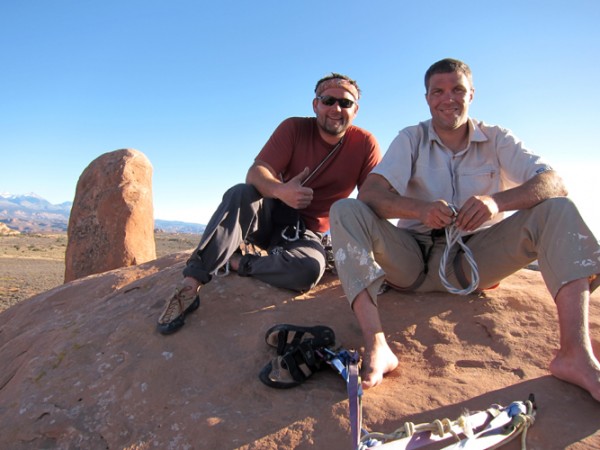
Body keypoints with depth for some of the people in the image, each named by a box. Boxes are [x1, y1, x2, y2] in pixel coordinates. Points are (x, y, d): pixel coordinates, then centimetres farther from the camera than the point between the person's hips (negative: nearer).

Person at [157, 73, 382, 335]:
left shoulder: (364, 144, -5)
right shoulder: (294, 129, -7)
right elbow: (256, 173, -19)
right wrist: (280, 190, -42)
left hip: (307, 232, 0)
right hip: (272, 214, 1)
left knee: (310, 269, -34)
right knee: (240, 194, -32)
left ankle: (236, 261, -13)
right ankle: (191, 283, -32)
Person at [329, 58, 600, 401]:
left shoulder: (496, 139, 5)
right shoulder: (411, 139, 2)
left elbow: (554, 184, -10)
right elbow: (370, 193, -15)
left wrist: (497, 201, -31)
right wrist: (420, 209, -34)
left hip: (475, 262, 1)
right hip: (413, 260, 0)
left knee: (557, 210, -17)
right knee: (345, 211, -22)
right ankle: (376, 346, -38)